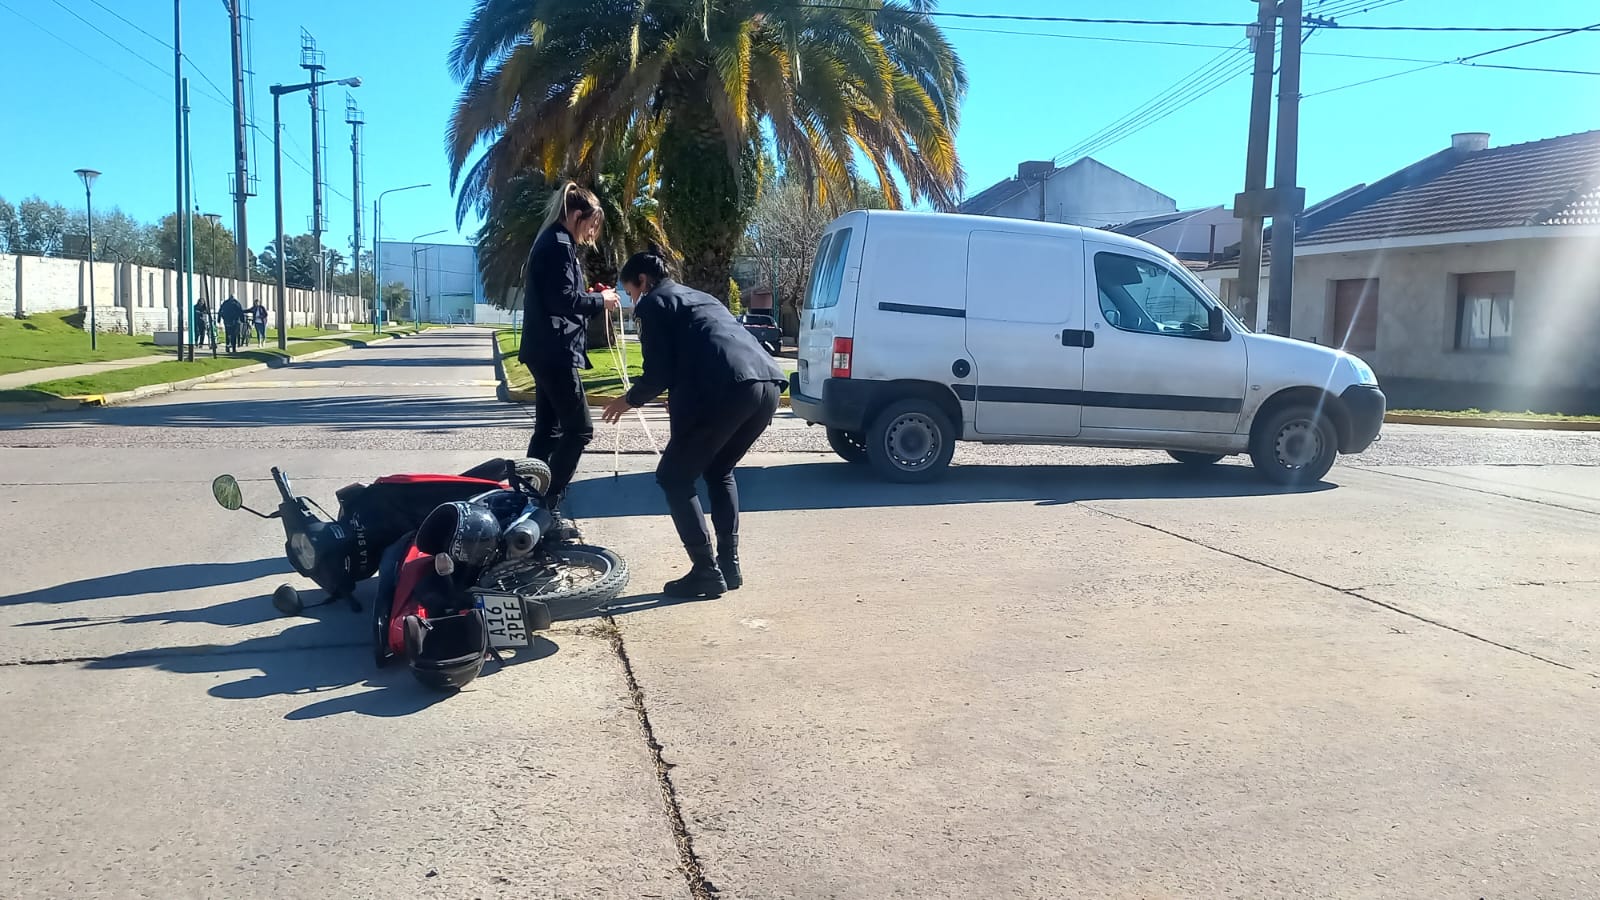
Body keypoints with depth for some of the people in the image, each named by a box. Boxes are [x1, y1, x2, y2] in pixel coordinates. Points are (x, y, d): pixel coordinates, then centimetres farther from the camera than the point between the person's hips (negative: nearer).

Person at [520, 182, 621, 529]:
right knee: (579, 429, -8)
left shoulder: (549, 242, 19)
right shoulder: (560, 245, -12)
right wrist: (599, 300, -8)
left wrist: (591, 300, 11)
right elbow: (562, 299, -22)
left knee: (548, 429, 12)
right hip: (556, 351, -11)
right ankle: (547, 506, -8)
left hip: (545, 350, 11)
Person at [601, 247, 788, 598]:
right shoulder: (700, 298, 35)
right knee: (719, 472, 28)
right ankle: (729, 565, 23)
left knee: (674, 478, 9)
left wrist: (630, 399, 21)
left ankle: (707, 572, 5)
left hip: (729, 390, -8)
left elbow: (658, 373, 3)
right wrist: (682, 398, 45)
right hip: (767, 384, 8)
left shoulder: (653, 304, 12)